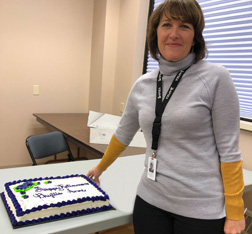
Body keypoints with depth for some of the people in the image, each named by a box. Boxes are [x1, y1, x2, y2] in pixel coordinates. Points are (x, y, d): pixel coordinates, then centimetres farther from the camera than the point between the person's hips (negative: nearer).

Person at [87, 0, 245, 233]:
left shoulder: (216, 78, -11)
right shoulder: (142, 85, 2)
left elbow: (229, 149, -9)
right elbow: (122, 134, 14)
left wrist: (235, 212, -7)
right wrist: (100, 168, 25)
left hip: (202, 209, -3)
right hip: (150, 200, 4)